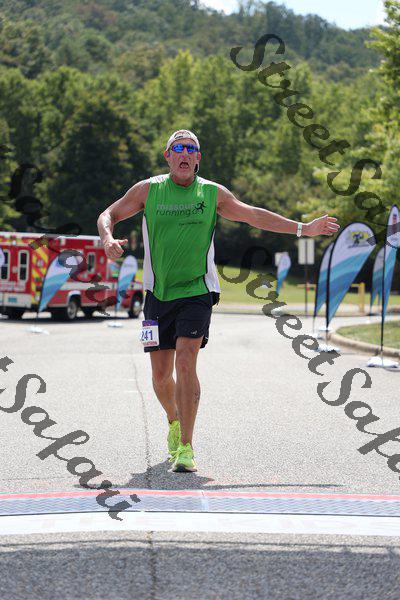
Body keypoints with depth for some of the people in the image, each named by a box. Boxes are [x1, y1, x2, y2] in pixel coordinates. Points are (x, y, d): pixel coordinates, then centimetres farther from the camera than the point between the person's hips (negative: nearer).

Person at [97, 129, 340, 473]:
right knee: (161, 374, 6)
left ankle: (185, 447, -14)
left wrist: (303, 228, 8)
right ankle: (175, 422, 38)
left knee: (185, 363, -19)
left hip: (196, 292, -1)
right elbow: (108, 215, 8)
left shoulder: (213, 193, 3)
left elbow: (254, 216, 11)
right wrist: (108, 238, -15)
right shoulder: (148, 190, 3)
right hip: (158, 294, 2)